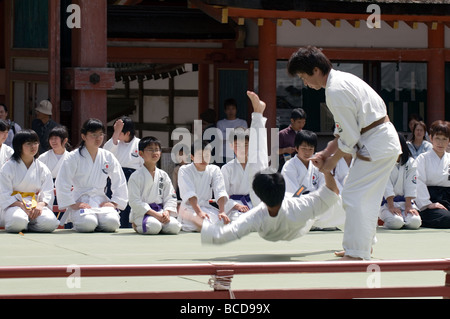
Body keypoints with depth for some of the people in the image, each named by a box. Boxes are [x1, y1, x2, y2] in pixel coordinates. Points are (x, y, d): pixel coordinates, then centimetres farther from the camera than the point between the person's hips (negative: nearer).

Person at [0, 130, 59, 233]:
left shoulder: (42, 169, 10)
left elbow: (47, 194, 5)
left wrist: (40, 205, -18)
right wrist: (22, 206, -19)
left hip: (36, 204, 3)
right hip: (14, 205, -3)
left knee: (50, 222, -30)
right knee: (18, 220, -40)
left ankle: (28, 226, -3)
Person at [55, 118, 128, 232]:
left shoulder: (108, 157, 6)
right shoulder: (74, 157, -5)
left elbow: (120, 182, 12)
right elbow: (62, 183, -8)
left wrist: (114, 203, 2)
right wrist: (72, 205, -12)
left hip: (101, 200, 3)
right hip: (80, 201, -3)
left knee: (112, 223, -27)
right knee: (87, 223, -33)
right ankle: (77, 224, 4)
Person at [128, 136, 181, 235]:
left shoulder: (163, 175, 11)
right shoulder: (135, 177, -4)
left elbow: (170, 197, 9)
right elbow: (135, 201, -11)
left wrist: (166, 212, -12)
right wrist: (154, 214, -19)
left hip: (160, 211, 4)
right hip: (142, 212, -4)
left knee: (174, 226, -24)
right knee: (153, 226, -35)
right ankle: (136, 226, 0)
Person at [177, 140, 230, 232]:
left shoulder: (214, 170, 3)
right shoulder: (184, 170, -8)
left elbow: (220, 192, -10)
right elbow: (189, 193, -22)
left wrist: (222, 211, -28)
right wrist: (199, 212, -37)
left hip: (206, 206, 5)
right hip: (190, 208, -5)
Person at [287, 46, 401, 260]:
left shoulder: (335, 91, -21)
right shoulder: (341, 80, 11)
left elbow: (349, 138, -17)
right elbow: (344, 129, 19)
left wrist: (332, 161, -3)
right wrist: (325, 153, 14)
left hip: (376, 144, -10)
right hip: (385, 140, 10)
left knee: (354, 196, -9)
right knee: (366, 197, 18)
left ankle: (355, 254, -7)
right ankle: (365, 246, 29)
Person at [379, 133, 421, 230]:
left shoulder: (410, 163, 4)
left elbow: (410, 186, -2)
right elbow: (386, 187, -11)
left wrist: (408, 206, -11)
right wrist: (391, 206, -18)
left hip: (405, 200, 3)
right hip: (387, 201, -3)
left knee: (414, 222, -24)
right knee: (396, 222, -31)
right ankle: (385, 221, 4)